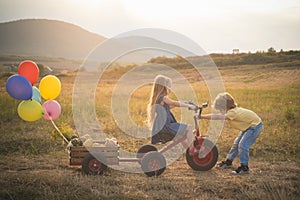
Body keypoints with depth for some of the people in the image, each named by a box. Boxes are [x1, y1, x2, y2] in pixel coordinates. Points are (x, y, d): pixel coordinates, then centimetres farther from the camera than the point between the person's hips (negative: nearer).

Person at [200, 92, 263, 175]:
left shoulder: (233, 113, -33)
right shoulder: (233, 110, -4)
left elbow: (217, 117, -42)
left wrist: (202, 116, -43)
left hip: (255, 125, -10)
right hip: (248, 125, 10)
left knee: (243, 145, -16)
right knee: (237, 143, 14)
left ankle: (244, 167, -6)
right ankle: (228, 162, 26)